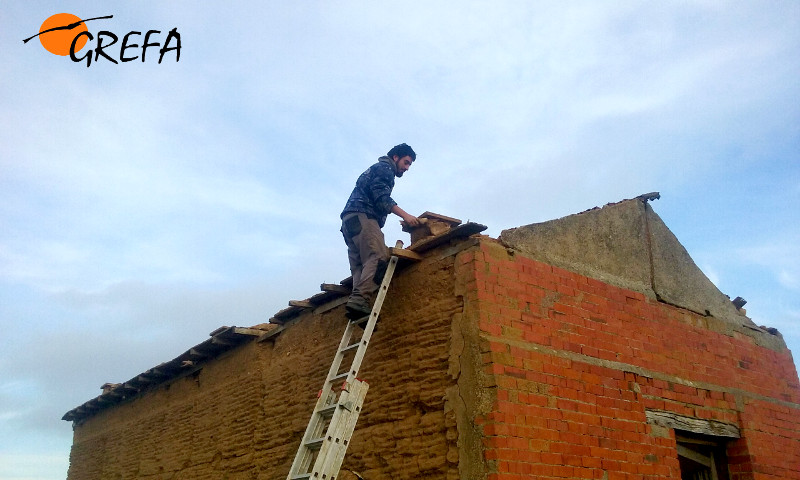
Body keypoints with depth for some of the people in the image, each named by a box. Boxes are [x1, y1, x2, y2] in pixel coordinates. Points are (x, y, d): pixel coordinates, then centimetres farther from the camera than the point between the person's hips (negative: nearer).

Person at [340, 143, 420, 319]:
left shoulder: (375, 169, 37)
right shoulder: (384, 168, 6)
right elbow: (381, 197, -11)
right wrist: (405, 215, -17)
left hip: (350, 221, 10)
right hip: (362, 216, -10)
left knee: (360, 265, -3)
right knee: (378, 256, -23)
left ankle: (357, 304, -21)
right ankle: (360, 299, -40)